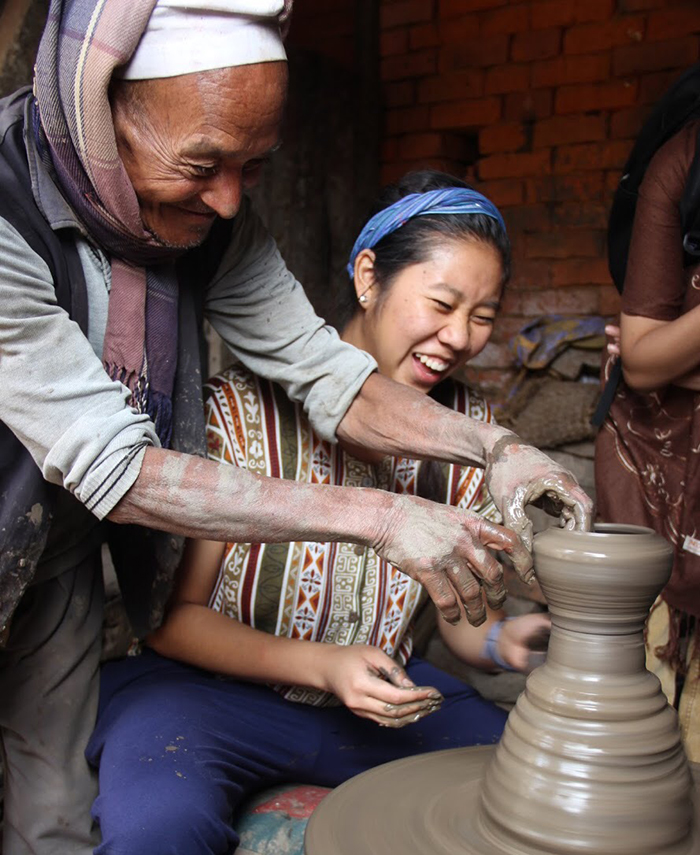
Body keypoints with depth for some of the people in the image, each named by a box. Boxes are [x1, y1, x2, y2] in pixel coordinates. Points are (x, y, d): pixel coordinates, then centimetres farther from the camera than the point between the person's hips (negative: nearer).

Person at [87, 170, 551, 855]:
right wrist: (322, 664, -25)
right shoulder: (240, 410, -17)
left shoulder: (465, 424, 0)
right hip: (205, 679, -4)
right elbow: (172, 615, -12)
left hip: (377, 693, 5)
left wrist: (501, 639, -20)